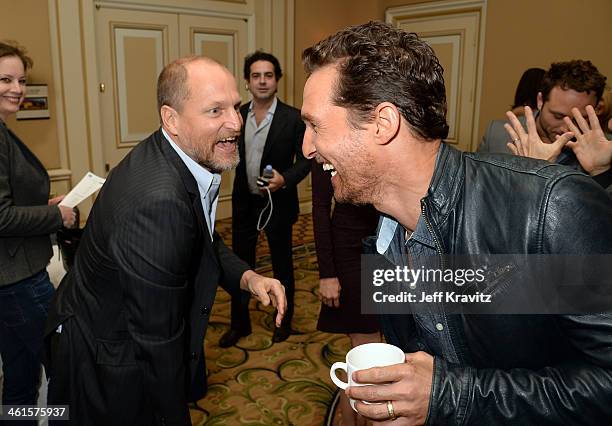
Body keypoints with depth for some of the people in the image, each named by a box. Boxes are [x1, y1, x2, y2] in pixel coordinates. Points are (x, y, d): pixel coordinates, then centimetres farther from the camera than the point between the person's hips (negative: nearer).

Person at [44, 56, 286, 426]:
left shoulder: (186, 160, -8)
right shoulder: (157, 201, -36)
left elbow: (204, 239, 8)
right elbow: (157, 339, -29)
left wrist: (245, 276, -10)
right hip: (107, 362, -8)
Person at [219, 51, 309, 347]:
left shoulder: (293, 118, -11)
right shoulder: (237, 115, 1)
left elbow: (305, 159, -8)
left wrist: (285, 179, -24)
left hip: (278, 204, -3)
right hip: (244, 203, 4)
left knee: (282, 265, 13)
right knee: (240, 264, 12)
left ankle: (284, 321, 35)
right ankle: (239, 323, 31)